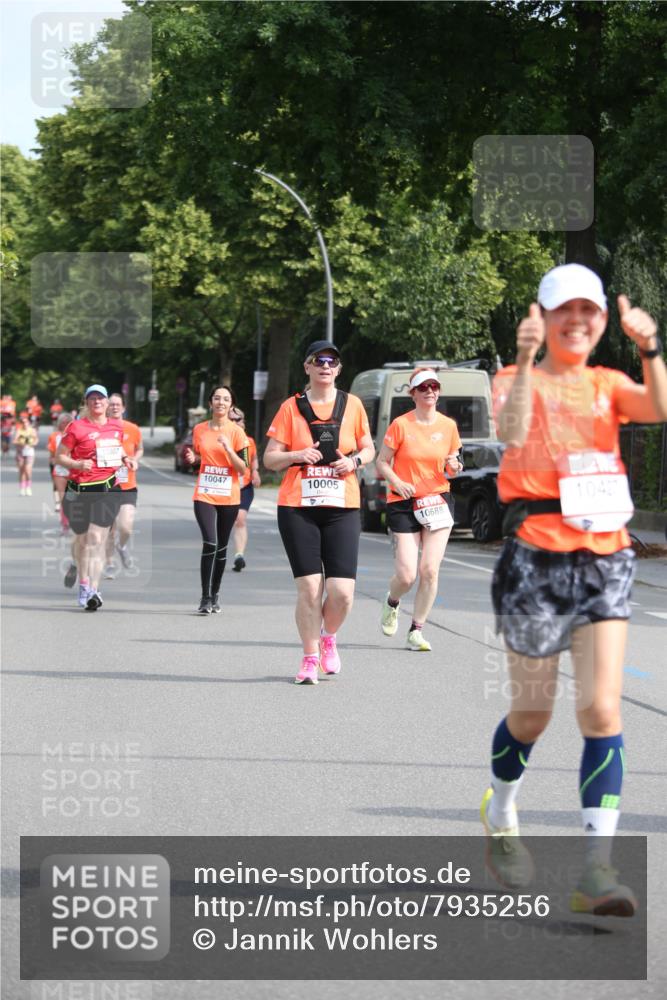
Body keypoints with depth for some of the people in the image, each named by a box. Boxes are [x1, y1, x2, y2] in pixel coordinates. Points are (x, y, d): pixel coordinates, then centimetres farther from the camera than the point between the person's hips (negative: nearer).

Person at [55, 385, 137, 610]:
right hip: (80, 489, -1)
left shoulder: (116, 427, 10)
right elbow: (59, 456, -2)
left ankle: (93, 590, -17)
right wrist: (77, 464, -19)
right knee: (82, 539, 10)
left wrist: (126, 459, 9)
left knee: (97, 539, -12)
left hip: (107, 488, 1)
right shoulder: (76, 427, -3)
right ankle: (84, 583, 30)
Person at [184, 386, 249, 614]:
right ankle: (205, 598, -11)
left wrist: (228, 448, -19)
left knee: (221, 547, 9)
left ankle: (215, 594, 24)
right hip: (204, 495, 0)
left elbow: (243, 468, -5)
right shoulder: (199, 430, 5)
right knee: (209, 543, -15)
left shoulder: (236, 432, -2)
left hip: (229, 498, 0)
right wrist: (191, 458, -3)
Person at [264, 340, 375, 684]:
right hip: (298, 509, -1)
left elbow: (369, 448, 17)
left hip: (342, 509, 1)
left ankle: (328, 637, 24)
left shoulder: (352, 405, 8)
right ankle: (311, 658, 10)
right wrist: (296, 456, -14)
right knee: (309, 588, -6)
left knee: (342, 591, -8)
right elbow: (270, 458, 5)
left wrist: (355, 460, -4)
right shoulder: (291, 407, 4)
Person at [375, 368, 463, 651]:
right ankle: (392, 602, 27)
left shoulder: (448, 426, 5)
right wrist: (397, 482, -18)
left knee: (430, 570, -7)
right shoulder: (400, 425, -5)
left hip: (438, 502, 3)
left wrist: (454, 466, -7)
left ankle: (416, 632, 6)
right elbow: (381, 463, 0)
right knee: (406, 575, -9)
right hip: (404, 504, -3)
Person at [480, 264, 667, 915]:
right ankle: (499, 818, 38)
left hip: (605, 557, 3)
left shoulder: (608, 385, 12)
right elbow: (510, 432, -21)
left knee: (603, 710, -9)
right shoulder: (517, 380, 2)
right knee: (532, 713, 8)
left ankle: (597, 870, -11)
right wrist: (526, 360, -32)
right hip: (538, 557, -3)